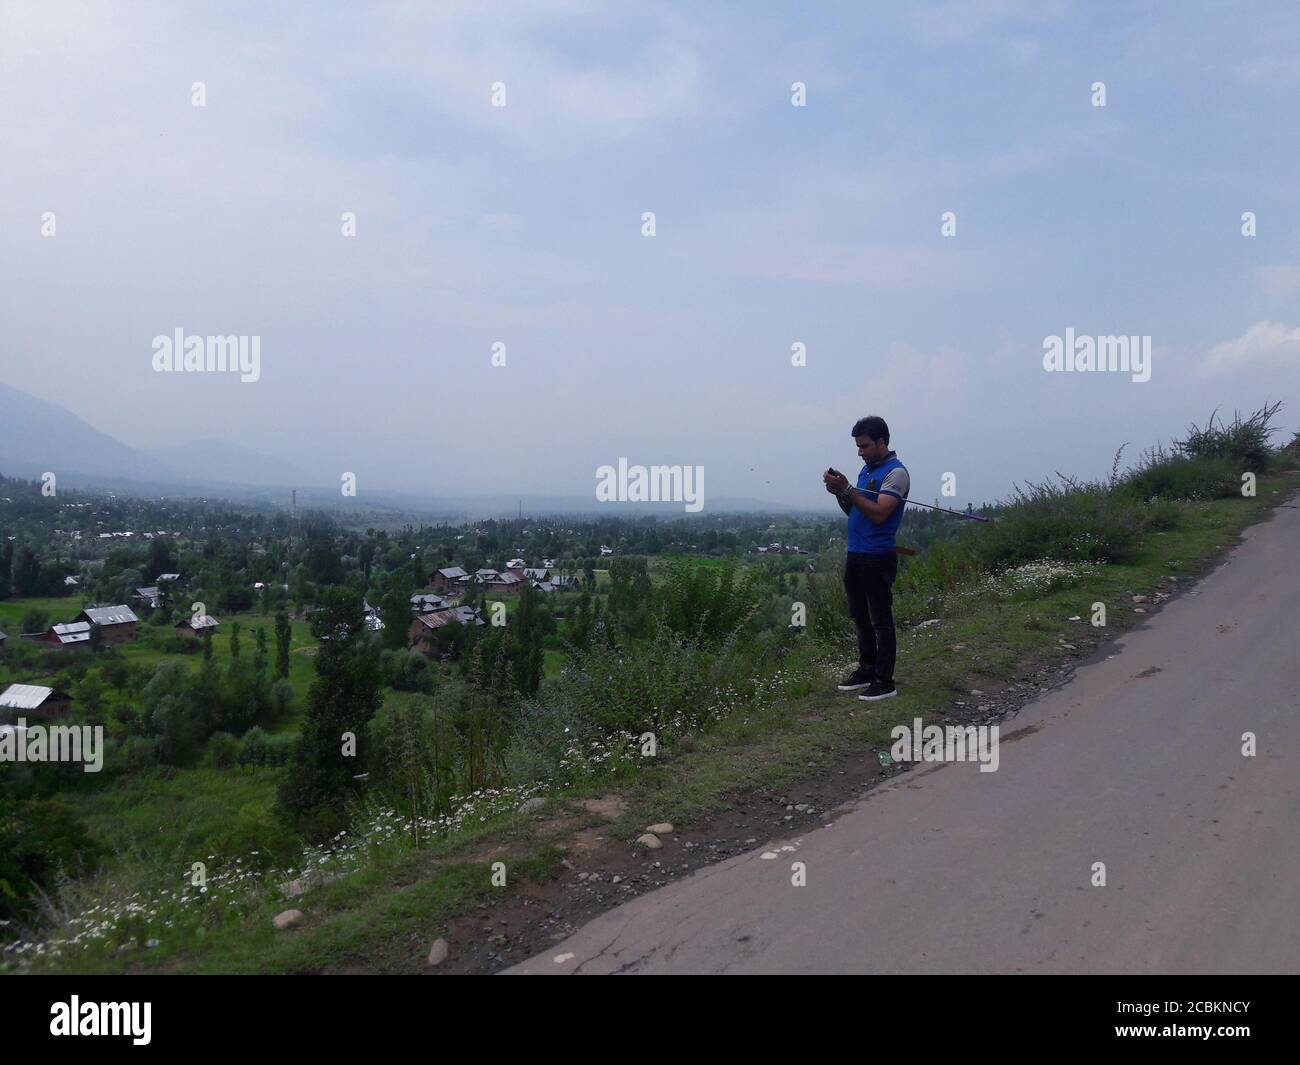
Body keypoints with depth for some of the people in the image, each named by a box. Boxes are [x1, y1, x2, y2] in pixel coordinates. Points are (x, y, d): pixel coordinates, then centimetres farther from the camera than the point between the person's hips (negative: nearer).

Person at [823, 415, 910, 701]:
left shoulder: (896, 472, -12)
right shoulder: (866, 469, 15)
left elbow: (878, 513, -22)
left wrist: (847, 489, -21)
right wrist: (839, 492, 0)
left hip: (878, 558, -9)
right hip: (855, 554, 9)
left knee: (881, 620, -2)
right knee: (860, 617, 15)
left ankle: (884, 681, 5)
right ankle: (866, 670, 26)